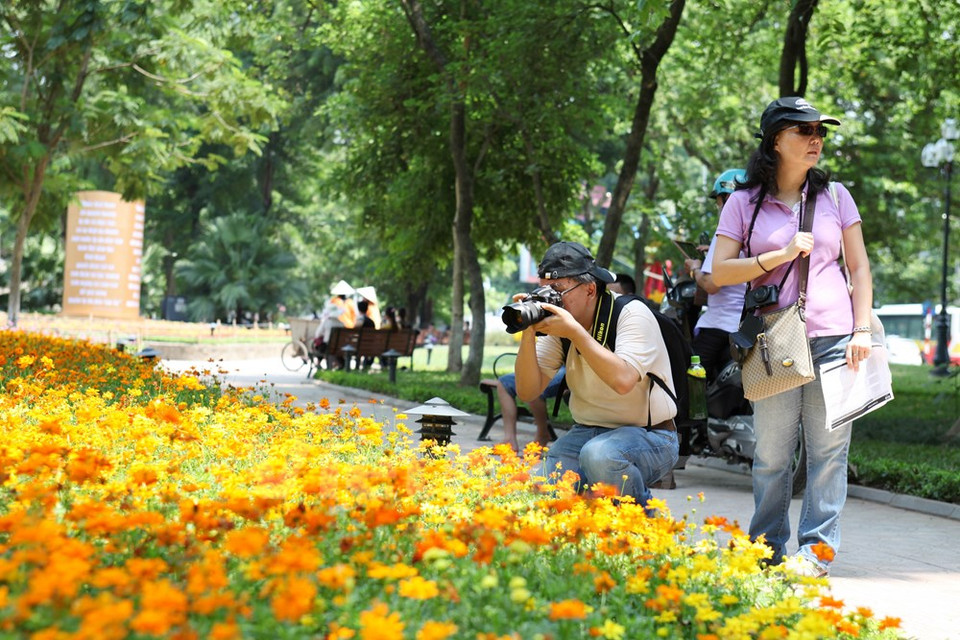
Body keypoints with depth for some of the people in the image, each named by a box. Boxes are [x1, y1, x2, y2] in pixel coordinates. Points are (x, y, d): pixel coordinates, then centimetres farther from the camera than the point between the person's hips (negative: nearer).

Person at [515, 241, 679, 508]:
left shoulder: (633, 313, -16)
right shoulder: (557, 320, 1)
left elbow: (623, 380, -34)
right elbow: (527, 392, -4)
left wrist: (574, 331, -31)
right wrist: (528, 334, -17)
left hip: (647, 435, -5)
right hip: (586, 432, 5)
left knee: (599, 454, -37)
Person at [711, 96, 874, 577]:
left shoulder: (835, 196, 11)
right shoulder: (745, 203, 6)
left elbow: (859, 268, 11)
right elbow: (720, 273, 0)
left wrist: (862, 331, 1)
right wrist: (780, 255, -10)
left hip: (833, 338, 1)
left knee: (828, 447, -2)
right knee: (771, 452, 1)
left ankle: (817, 549, 4)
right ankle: (767, 550, 14)